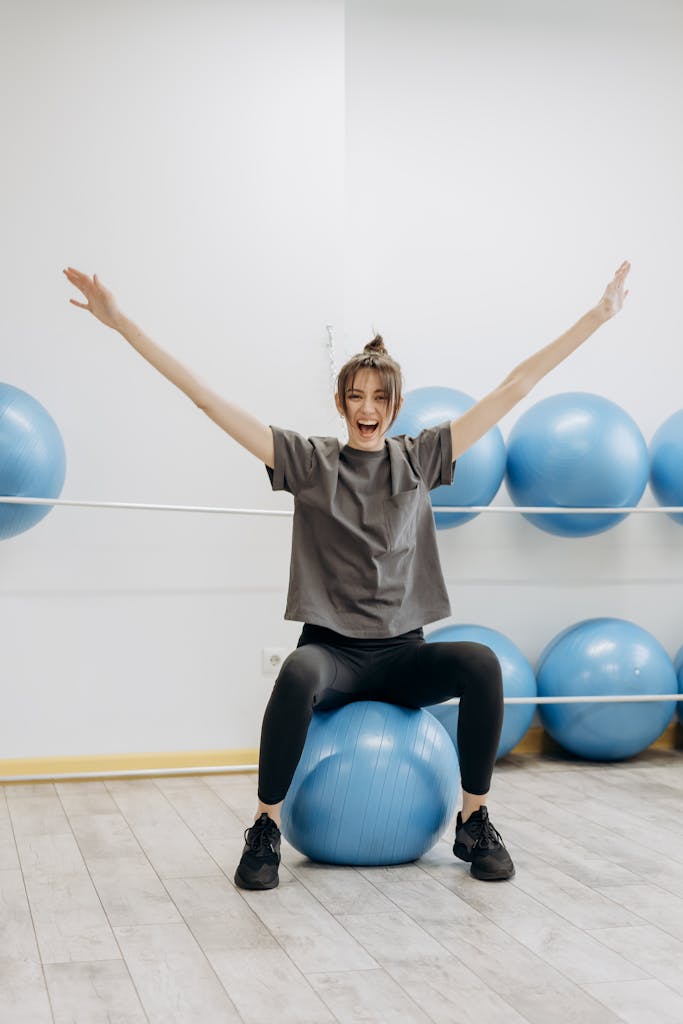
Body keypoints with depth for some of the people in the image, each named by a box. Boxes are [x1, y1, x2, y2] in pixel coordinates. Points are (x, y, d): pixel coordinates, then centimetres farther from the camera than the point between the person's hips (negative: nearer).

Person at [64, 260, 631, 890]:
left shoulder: (420, 457, 8)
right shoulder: (307, 460, 3)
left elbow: (514, 389, 6)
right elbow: (207, 397, -2)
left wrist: (599, 315, 6)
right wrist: (122, 323, -6)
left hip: (403, 652, 2)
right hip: (332, 648, -2)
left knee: (481, 663, -30)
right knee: (298, 675, -38)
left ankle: (475, 823, -11)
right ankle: (266, 831, -18)